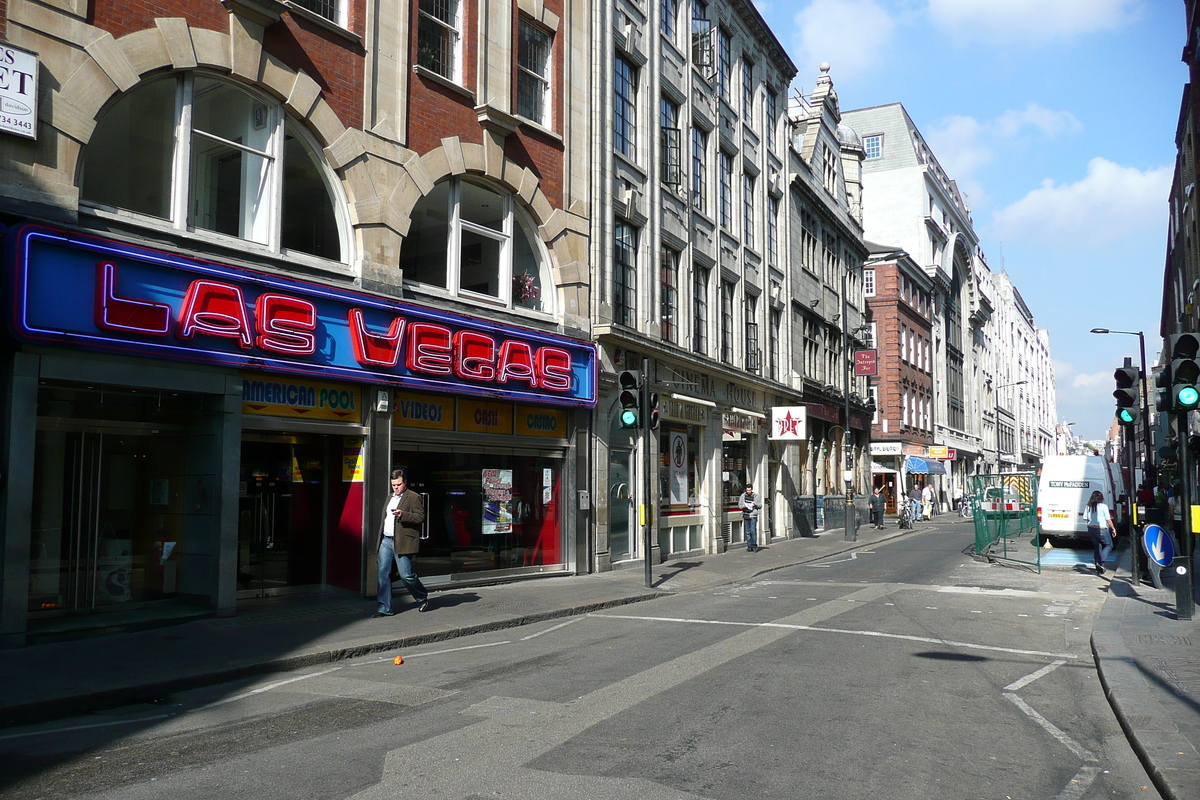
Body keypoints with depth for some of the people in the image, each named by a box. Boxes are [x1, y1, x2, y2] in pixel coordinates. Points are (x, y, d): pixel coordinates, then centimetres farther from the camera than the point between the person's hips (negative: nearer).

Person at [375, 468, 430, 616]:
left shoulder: (414, 497, -2)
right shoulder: (390, 498, 22)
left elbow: (421, 517, -11)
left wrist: (403, 514, -24)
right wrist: (380, 541, 23)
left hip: (402, 542, -7)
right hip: (386, 541, 7)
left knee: (406, 575, -6)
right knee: (383, 574, 1)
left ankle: (422, 598, 19)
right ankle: (384, 608, 6)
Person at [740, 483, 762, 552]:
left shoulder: (756, 496, 1)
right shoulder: (743, 495, 7)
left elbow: (760, 506, 5)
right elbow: (739, 504, 12)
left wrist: (756, 504, -15)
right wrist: (742, 506, -10)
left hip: (753, 516, -3)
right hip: (745, 515, 3)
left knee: (753, 531, -11)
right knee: (747, 532, 5)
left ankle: (754, 545, 0)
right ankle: (749, 546, 11)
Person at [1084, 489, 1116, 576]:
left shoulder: (1089, 507, 2)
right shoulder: (1103, 507, -10)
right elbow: (1108, 520, -6)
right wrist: (1113, 529, 4)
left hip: (1091, 529, 5)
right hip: (1101, 530, -5)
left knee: (1097, 548, 16)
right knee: (1109, 545, 15)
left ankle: (1099, 569, 16)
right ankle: (1100, 562, -5)